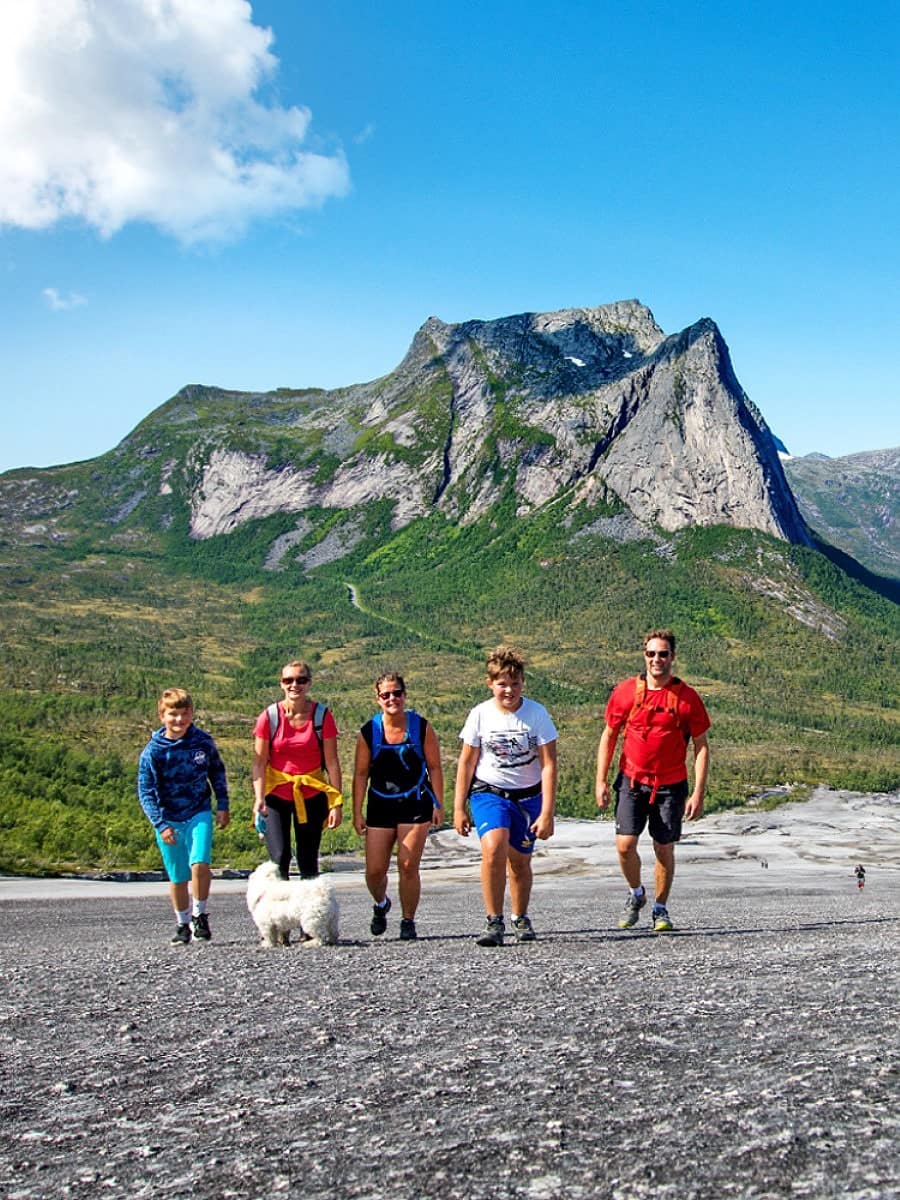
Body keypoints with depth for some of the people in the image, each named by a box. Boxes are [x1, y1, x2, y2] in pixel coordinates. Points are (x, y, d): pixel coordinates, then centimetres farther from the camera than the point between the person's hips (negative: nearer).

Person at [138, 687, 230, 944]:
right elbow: (145, 791, -7)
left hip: (199, 814, 0)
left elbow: (217, 772, 12)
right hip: (168, 820, 0)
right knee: (178, 878, 8)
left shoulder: (203, 741, -3)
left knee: (199, 864, -20)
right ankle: (183, 924, 27)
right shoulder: (153, 750, -10)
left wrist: (223, 806, 8)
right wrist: (160, 824, -14)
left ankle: (200, 915, 1)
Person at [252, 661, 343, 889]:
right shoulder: (269, 716, -8)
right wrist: (259, 799, -17)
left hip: (312, 795, 1)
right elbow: (259, 762, -6)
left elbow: (332, 763, -4)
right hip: (276, 795, -1)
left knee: (308, 862, 7)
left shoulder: (322, 716, -6)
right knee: (279, 859, -12)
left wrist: (337, 803, -7)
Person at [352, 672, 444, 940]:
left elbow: (434, 767, 1)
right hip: (380, 807, 1)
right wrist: (357, 813, 0)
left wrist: (438, 805, -3)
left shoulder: (421, 727, -5)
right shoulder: (369, 732, -3)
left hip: (415, 805, -1)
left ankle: (408, 921, 13)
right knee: (374, 870, 1)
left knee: (408, 867, -4)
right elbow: (361, 774, 3)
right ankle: (381, 904, 33)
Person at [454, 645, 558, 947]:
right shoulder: (480, 714, -7)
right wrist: (458, 808, 2)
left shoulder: (537, 713, -10)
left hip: (528, 797, 1)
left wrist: (547, 813, -15)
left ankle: (520, 919, 33)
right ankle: (494, 922, -16)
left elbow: (548, 765, -10)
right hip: (488, 792, -1)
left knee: (520, 862, 7)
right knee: (493, 848, -25)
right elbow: (466, 763, 2)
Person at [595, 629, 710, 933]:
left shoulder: (687, 697, -5)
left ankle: (661, 909, 24)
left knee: (664, 850, 4)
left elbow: (701, 746, -1)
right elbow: (609, 736, 8)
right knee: (625, 845, -8)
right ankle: (636, 893, 21)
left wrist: (698, 793, -7)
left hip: (670, 786, -1)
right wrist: (601, 781, 2)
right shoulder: (626, 691, -1)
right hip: (632, 780, 1)